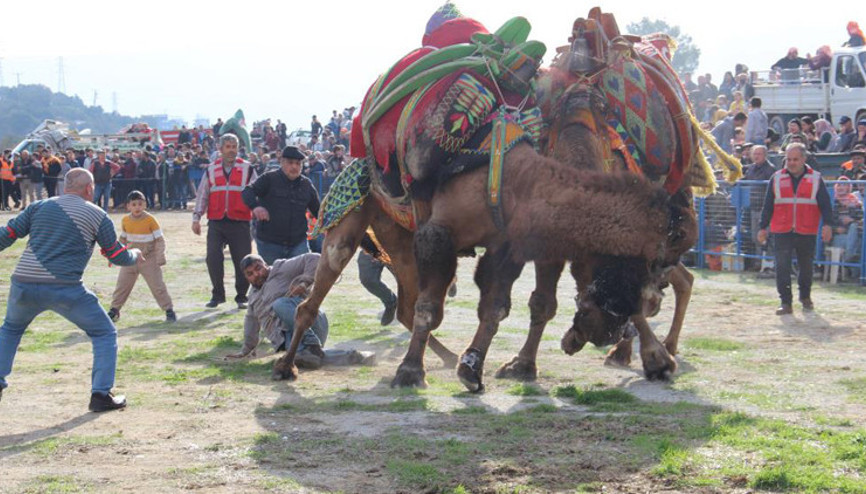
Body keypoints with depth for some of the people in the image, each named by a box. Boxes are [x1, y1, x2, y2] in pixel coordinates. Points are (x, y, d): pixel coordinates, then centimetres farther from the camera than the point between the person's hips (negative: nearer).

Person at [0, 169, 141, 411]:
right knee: (104, 333, 13)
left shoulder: (39, 206, 13)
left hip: (23, 285, 4)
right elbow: (118, 256, 10)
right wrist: (135, 255, 32)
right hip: (64, 289, -4)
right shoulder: (97, 215, 5)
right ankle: (101, 393, 4)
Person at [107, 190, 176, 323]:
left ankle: (169, 311, 5)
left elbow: (160, 240, -10)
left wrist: (160, 257, -16)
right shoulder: (125, 220, -1)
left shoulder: (150, 220, -13)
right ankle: (114, 310, 22)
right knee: (122, 285, 8)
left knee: (157, 285, -3)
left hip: (149, 259, -4)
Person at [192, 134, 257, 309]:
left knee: (242, 261, -1)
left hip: (240, 222, -1)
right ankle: (217, 295, 9)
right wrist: (196, 217, 7)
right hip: (216, 222, 1)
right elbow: (202, 195, 14)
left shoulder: (247, 169, 5)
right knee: (213, 258, -7)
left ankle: (241, 297, 14)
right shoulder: (211, 170, 11)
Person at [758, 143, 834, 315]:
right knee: (782, 266, -11)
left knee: (806, 266, 12)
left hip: (807, 232, 0)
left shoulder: (815, 179, 4)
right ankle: (785, 302, -7)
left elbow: (825, 204, 1)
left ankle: (805, 297, 33)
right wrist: (763, 227, 6)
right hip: (782, 232, 0)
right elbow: (768, 205, 10)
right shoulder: (777, 178, 6)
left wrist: (827, 224, -13)